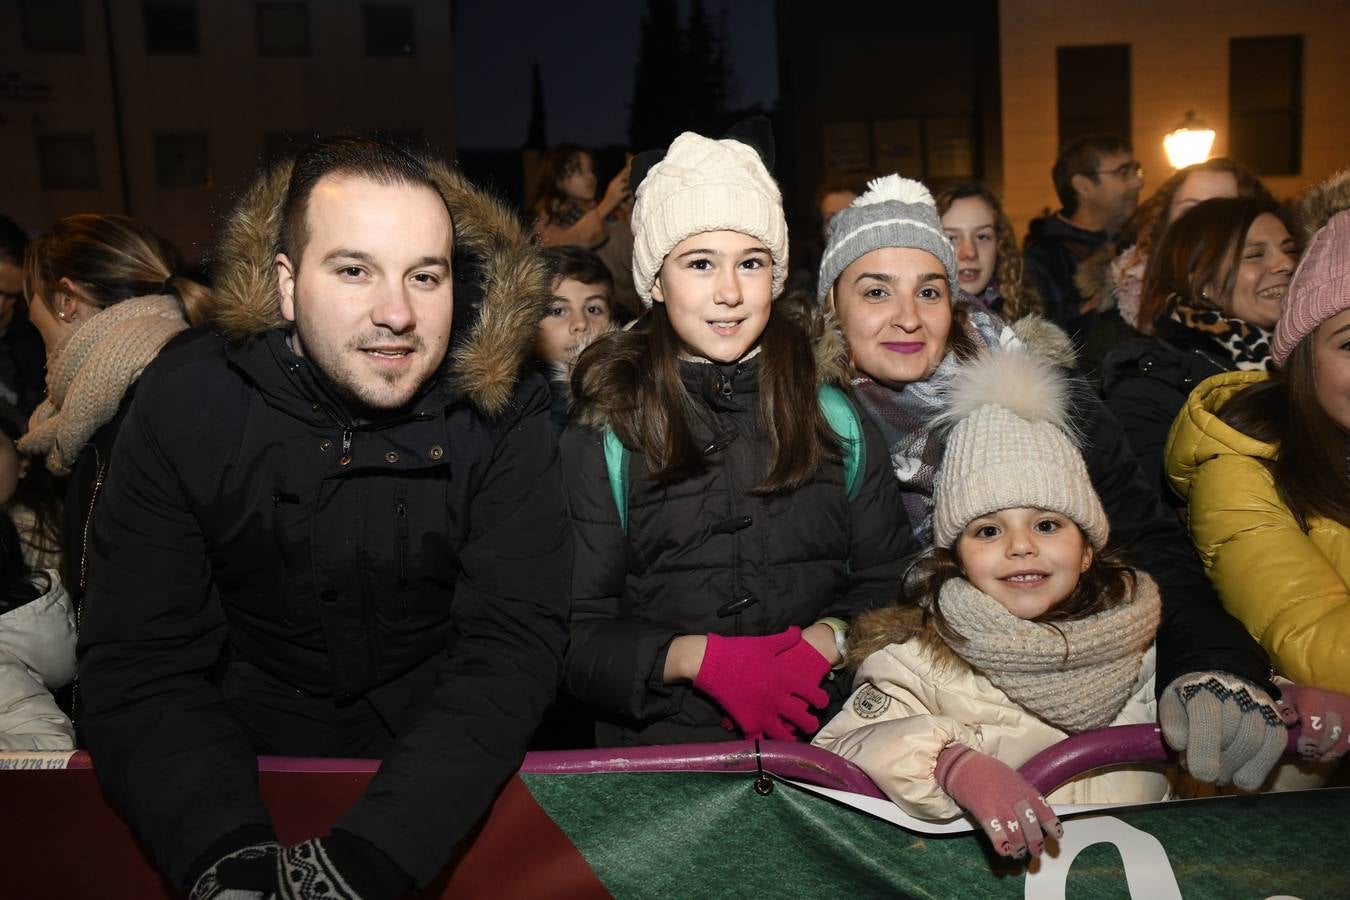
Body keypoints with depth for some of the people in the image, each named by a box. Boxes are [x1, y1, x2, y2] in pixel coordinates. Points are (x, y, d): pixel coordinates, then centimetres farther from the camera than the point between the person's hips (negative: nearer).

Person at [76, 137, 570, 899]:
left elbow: (514, 643, -17)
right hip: (247, 760, 1)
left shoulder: (502, 408, -13)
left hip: (449, 763, 0)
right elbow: (139, 666, -12)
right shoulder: (186, 402, -10)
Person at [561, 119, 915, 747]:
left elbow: (892, 579, 10)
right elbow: (575, 634, 0)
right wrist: (697, 656, -13)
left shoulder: (835, 411, 8)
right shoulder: (603, 432, 1)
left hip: (822, 737, 2)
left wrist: (828, 638, -8)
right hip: (658, 748, -1)